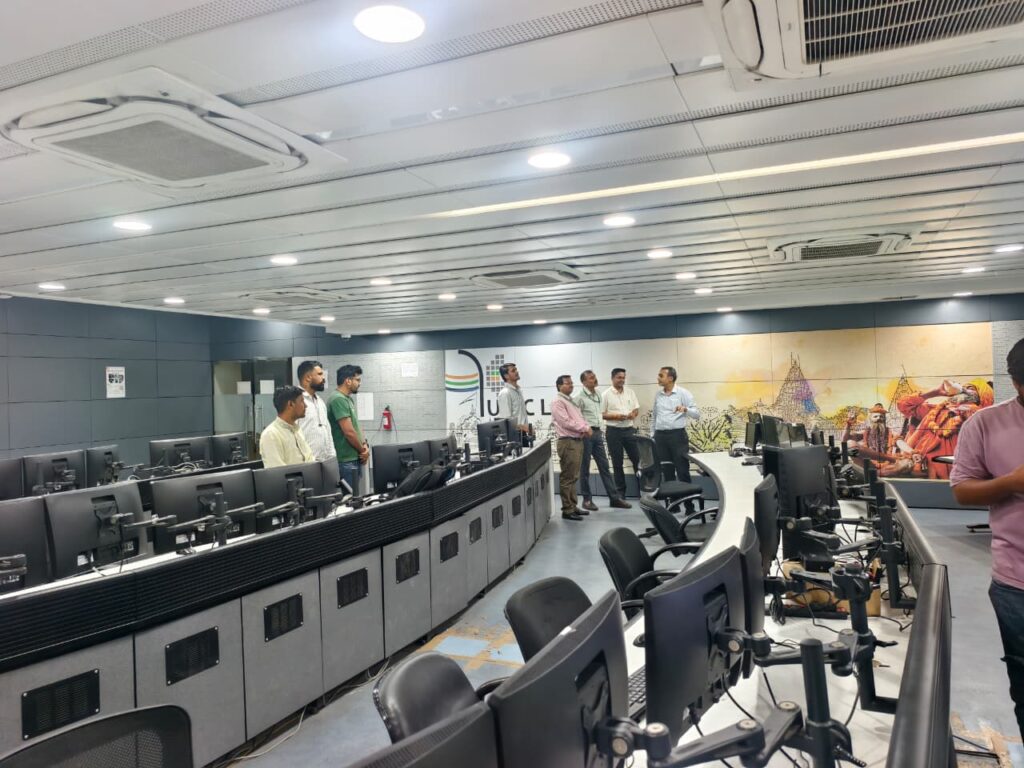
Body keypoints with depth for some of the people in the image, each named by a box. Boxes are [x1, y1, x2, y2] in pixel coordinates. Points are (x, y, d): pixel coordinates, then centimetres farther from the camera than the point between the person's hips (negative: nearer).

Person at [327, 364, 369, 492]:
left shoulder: (349, 399, 14)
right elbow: (349, 432, -21)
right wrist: (363, 450, -7)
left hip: (354, 458, 9)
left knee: (354, 495, 15)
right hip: (347, 460, -9)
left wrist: (364, 445, 2)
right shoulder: (338, 399, -17)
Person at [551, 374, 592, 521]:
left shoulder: (571, 400, 19)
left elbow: (580, 418, 21)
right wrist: (585, 429, -12)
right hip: (568, 442, -9)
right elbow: (566, 422, -18)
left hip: (578, 441, 9)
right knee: (567, 477, -5)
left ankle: (573, 506, 22)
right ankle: (567, 510, -1)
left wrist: (587, 427, 0)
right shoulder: (558, 402, -10)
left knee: (574, 477, 14)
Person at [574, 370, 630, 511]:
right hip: (586, 434, -7)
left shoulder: (597, 395, 12)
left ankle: (614, 498, 11)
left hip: (597, 433, 7)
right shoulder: (580, 398, -11)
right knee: (585, 468, 3)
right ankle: (587, 499, 12)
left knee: (604, 466, 8)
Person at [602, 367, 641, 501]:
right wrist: (616, 416, -19)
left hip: (629, 429, 3)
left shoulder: (630, 392, 8)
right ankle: (620, 491, 15)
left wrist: (633, 414, -10)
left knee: (637, 458, 5)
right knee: (617, 463, 5)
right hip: (614, 431, -3)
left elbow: (636, 409, 12)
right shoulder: (606, 394, -4)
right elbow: (602, 414, -6)